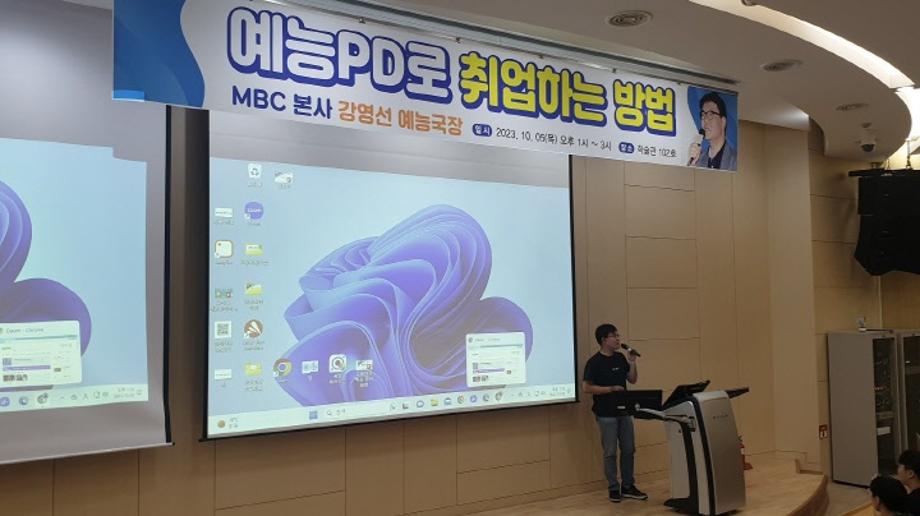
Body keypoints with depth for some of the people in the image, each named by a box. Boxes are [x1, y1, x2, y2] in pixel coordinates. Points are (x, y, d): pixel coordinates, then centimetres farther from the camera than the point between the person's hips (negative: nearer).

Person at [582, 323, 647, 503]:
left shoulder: (620, 358, 7)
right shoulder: (594, 362, -12)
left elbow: (633, 379, 13)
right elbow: (586, 387, -15)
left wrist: (632, 362, -2)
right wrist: (611, 389, -20)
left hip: (624, 411, 6)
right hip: (606, 414, -6)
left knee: (629, 450, 11)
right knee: (610, 452, 1)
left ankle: (628, 486, 22)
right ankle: (613, 488, 13)